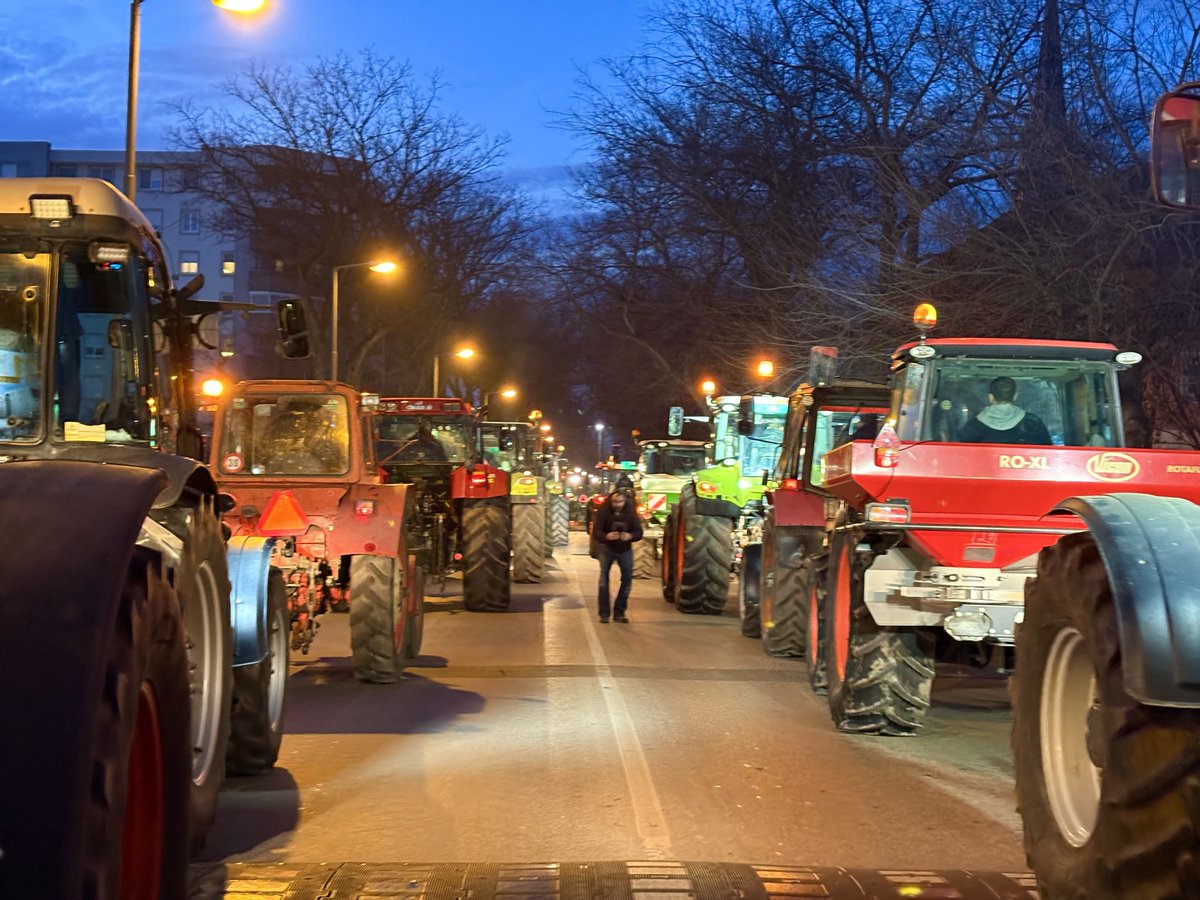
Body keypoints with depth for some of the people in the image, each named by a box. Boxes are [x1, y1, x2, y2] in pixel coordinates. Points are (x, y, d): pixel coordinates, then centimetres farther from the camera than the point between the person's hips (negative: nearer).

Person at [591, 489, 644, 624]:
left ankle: (619, 612, 10)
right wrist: (606, 536, -44)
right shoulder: (603, 511, -20)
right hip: (607, 547, -2)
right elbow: (596, 532, -23)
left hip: (625, 548, 2)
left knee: (627, 579, -1)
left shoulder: (630, 512, -14)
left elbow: (639, 533, -13)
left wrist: (630, 536, -36)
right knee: (604, 579, -6)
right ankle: (604, 613, 1)